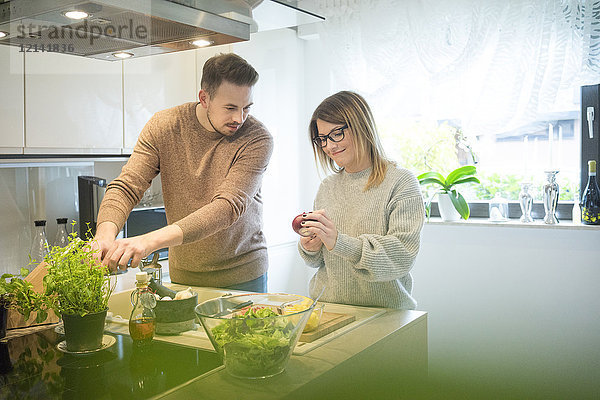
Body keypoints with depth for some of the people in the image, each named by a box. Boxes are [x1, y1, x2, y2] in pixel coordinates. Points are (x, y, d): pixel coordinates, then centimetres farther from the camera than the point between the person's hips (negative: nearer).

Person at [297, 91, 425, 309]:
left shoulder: (401, 183, -3)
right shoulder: (327, 187, 14)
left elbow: (403, 254, -14)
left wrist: (340, 243, -24)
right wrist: (310, 249, -3)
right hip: (326, 309, 4)